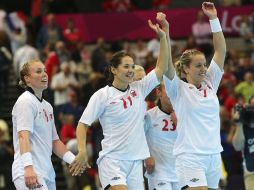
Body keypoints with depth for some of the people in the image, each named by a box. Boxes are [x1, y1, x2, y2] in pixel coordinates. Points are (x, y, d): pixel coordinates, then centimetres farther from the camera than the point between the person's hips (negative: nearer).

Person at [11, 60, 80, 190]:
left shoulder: (47, 106, 21)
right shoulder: (26, 102, -6)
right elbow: (23, 136, -19)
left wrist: (74, 160, 14)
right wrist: (28, 168, -31)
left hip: (47, 175, 9)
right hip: (29, 174, -9)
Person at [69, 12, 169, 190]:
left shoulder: (139, 89, 9)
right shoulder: (102, 95, -4)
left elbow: (162, 68, 4)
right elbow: (83, 124, -3)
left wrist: (163, 37, -5)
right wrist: (82, 151, -16)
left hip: (135, 160, 6)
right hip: (112, 160, -5)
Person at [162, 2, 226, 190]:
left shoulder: (210, 83, 11)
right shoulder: (178, 89, -1)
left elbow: (221, 51, 8)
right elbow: (166, 63, -15)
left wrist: (214, 18, 2)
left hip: (214, 154, 6)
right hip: (190, 157, -6)